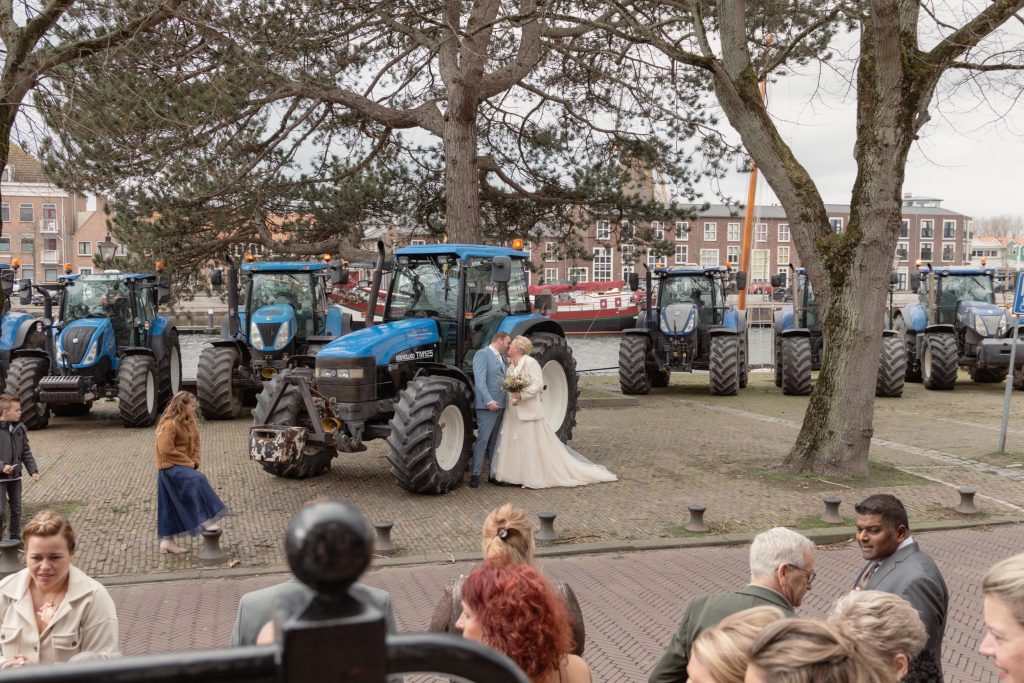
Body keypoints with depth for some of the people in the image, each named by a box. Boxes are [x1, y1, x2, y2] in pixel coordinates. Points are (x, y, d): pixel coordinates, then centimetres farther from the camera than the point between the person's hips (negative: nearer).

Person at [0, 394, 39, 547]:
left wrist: (33, 470, 0)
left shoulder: (20, 428, 1)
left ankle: (15, 538, 25)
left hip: (15, 476, 5)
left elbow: (26, 452, 7)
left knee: (16, 509, 13)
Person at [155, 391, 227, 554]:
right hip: (170, 467, -9)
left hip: (183, 466, 9)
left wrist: (194, 462, -4)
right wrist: (188, 463, -18)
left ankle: (167, 541, 19)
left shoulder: (190, 422, 8)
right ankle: (205, 520, -27)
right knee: (197, 480, -29)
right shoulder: (170, 424, -19)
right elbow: (166, 450, -23)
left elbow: (195, 443, 14)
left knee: (173, 507, 12)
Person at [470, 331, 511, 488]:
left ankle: (495, 473, 20)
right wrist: (489, 401, -24)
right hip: (487, 406, -8)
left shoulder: (501, 358, 18)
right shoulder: (482, 354, -8)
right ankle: (475, 475, 1)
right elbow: (480, 380, -17)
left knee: (494, 442, 14)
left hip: (500, 405, 8)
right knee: (482, 440, -6)